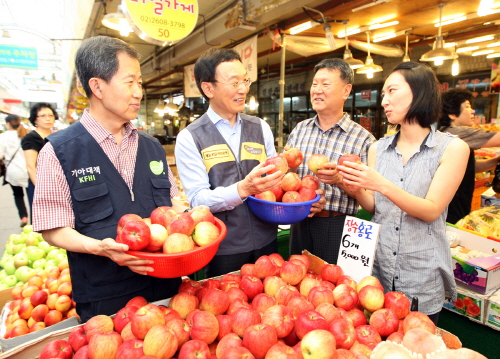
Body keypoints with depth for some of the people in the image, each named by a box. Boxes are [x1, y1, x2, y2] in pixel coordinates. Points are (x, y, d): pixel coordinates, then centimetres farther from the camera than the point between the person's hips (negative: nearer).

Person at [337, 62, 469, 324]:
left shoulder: (452, 148, -8)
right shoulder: (378, 149, 2)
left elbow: (431, 211, -15)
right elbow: (373, 207, 2)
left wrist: (381, 185, -27)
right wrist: (356, 189, -18)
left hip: (422, 275, -3)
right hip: (377, 267, 3)